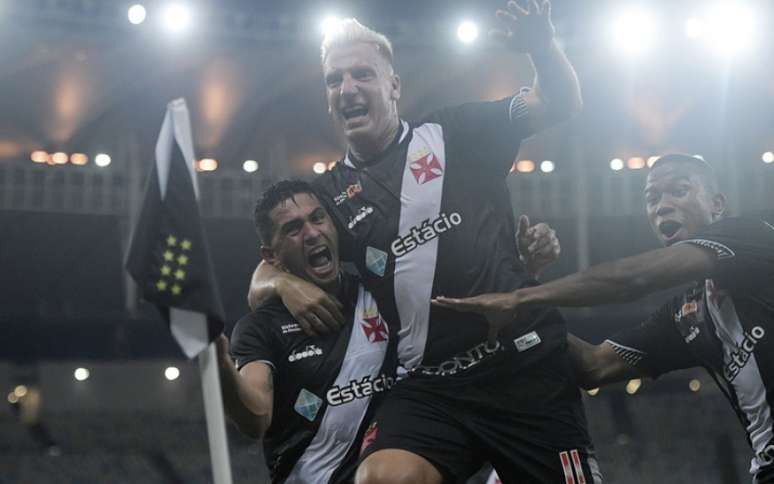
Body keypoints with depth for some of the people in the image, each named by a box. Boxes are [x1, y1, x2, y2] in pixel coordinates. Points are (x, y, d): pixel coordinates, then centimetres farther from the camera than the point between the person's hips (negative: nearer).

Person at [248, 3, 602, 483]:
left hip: (526, 367, -1)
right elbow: (260, 282, 19)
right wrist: (282, 282, -6)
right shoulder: (328, 194, 13)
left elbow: (561, 103, 6)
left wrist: (542, 45, -15)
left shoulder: (454, 135, 6)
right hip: (428, 386, 1)